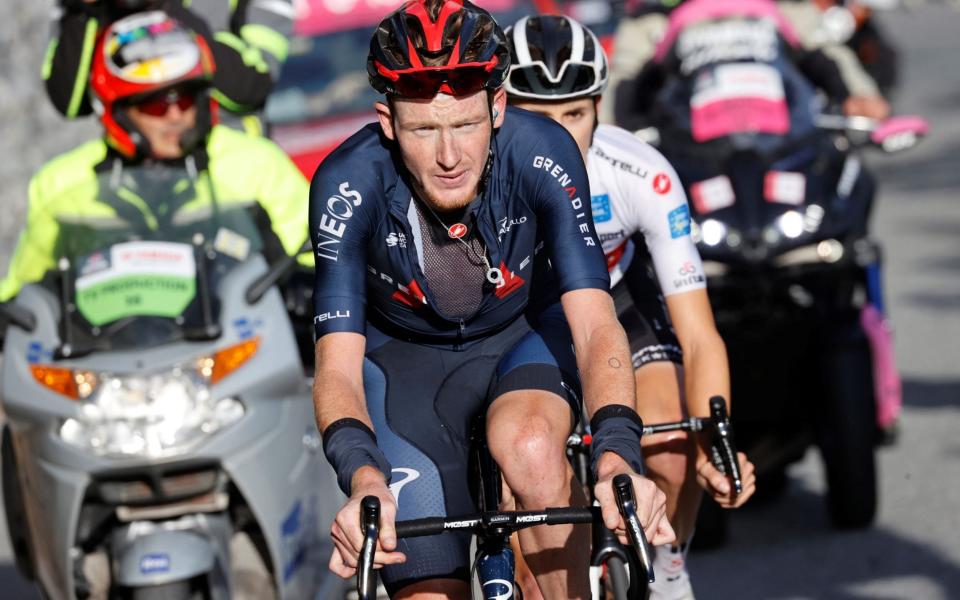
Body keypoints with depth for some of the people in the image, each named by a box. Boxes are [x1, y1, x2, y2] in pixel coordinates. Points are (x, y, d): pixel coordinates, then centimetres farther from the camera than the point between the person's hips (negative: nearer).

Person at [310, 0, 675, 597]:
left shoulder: (542, 152, -30)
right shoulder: (349, 184, -30)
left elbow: (595, 324, -35)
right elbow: (337, 367, -34)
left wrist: (617, 456, -52)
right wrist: (363, 479, -54)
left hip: (525, 332, 0)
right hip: (404, 357, 0)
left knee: (533, 450, -34)